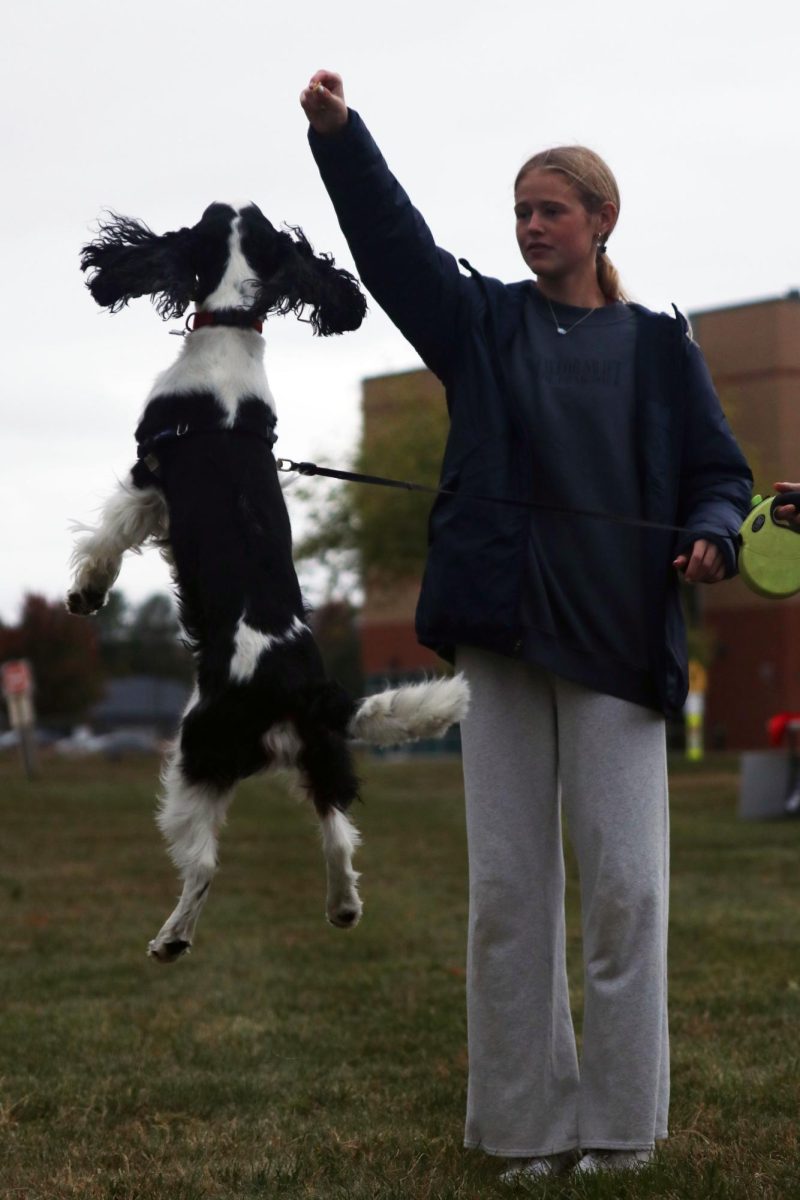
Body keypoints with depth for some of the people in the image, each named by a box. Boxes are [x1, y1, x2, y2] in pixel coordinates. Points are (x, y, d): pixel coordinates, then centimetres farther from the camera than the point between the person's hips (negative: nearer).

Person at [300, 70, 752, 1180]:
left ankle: (616, 1119, 9)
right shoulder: (484, 322, 11)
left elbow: (719, 470, 10)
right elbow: (394, 240, -2)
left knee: (623, 881, -2)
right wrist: (338, 136, -16)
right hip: (502, 632, 2)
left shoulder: (657, 345, 8)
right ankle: (528, 1120, 12)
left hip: (616, 637, -2)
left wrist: (710, 534, -12)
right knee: (507, 883, 3)